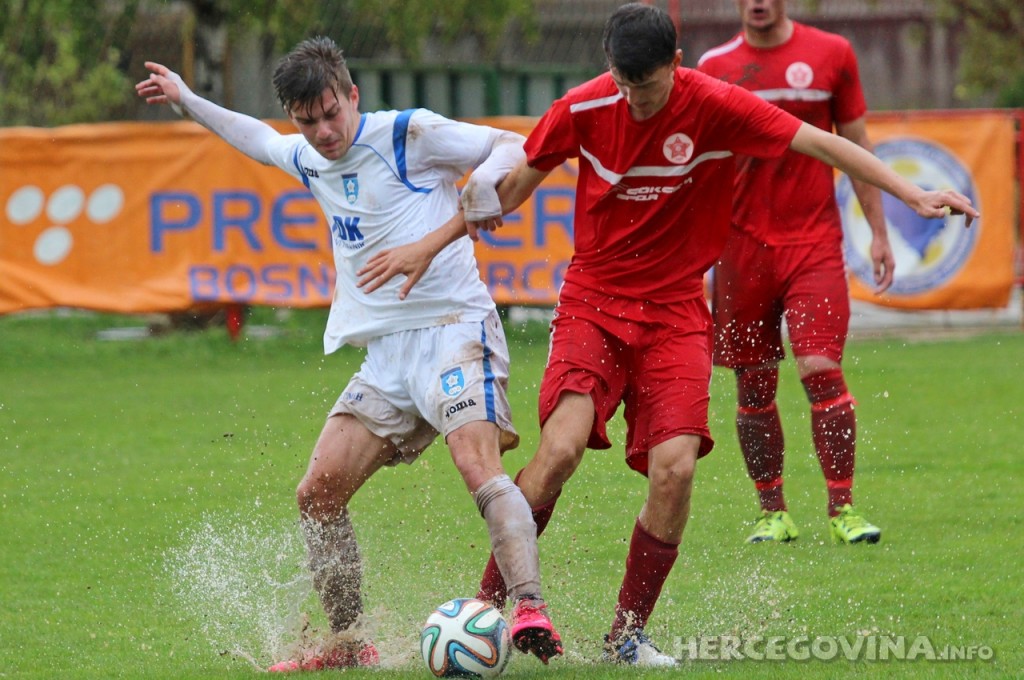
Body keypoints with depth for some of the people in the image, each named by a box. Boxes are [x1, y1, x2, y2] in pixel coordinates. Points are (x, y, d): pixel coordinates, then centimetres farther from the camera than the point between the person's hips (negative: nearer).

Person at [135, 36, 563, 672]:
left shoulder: (410, 134, -7)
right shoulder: (309, 158, 14)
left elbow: (515, 146, -6)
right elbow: (261, 139, 38)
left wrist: (486, 179, -26)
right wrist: (188, 101, 41)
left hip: (454, 327, -8)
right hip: (386, 350, 8)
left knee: (479, 465, -30)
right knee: (318, 494, 2)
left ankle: (533, 613, -40)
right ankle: (348, 644, 13)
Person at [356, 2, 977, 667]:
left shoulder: (716, 108, -11)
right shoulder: (583, 109, -7)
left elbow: (823, 144, -9)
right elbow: (514, 185, 7)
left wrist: (913, 193, -17)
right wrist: (429, 247, 7)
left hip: (675, 313, 0)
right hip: (593, 302, 0)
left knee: (675, 467, -16)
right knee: (562, 445, -23)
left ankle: (627, 634, 2)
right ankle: (488, 604, -8)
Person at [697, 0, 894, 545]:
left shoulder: (831, 55, 4)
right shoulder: (714, 67, 6)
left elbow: (856, 146, 10)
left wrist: (879, 233, 7)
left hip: (814, 239, -1)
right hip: (742, 242, 2)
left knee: (821, 370, -12)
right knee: (754, 384, 4)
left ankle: (841, 509, -5)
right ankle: (772, 513, 14)